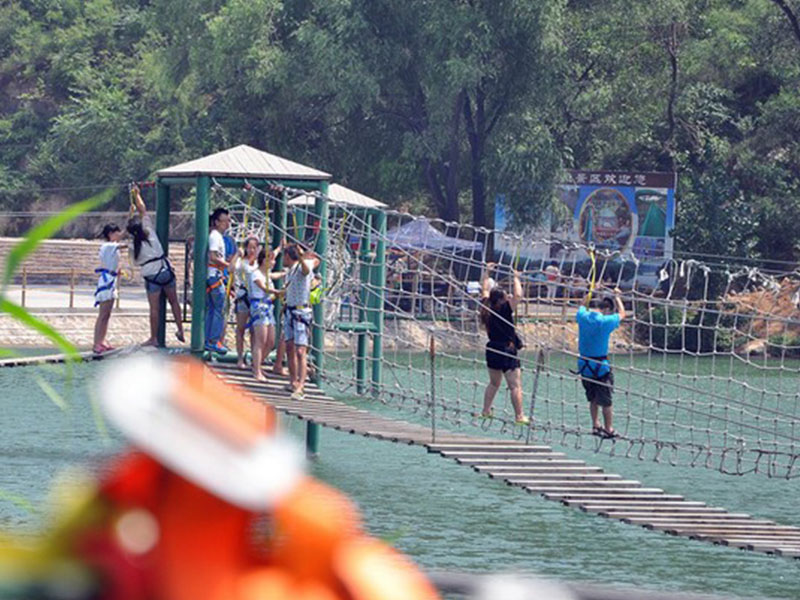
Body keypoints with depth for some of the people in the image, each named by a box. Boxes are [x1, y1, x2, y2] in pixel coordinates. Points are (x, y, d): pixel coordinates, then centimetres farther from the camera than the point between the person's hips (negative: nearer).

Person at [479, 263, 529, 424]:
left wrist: (487, 274, 22)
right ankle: (519, 416, -6)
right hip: (507, 351, -7)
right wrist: (516, 279, -9)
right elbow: (518, 295, -22)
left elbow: (485, 292, 16)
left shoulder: (488, 309, 1)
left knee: (494, 383, 21)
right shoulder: (504, 310, -17)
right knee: (515, 385, -3)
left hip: (492, 350, 7)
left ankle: (486, 411, 23)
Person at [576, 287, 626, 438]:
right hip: (600, 366, -6)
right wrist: (617, 297, 15)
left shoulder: (583, 317, -1)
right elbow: (622, 314, 2)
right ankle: (609, 429, 6)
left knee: (593, 399, 19)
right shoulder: (605, 321, -15)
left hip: (583, 365, 6)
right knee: (606, 400, 3)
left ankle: (596, 425, 23)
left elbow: (583, 305, 23)